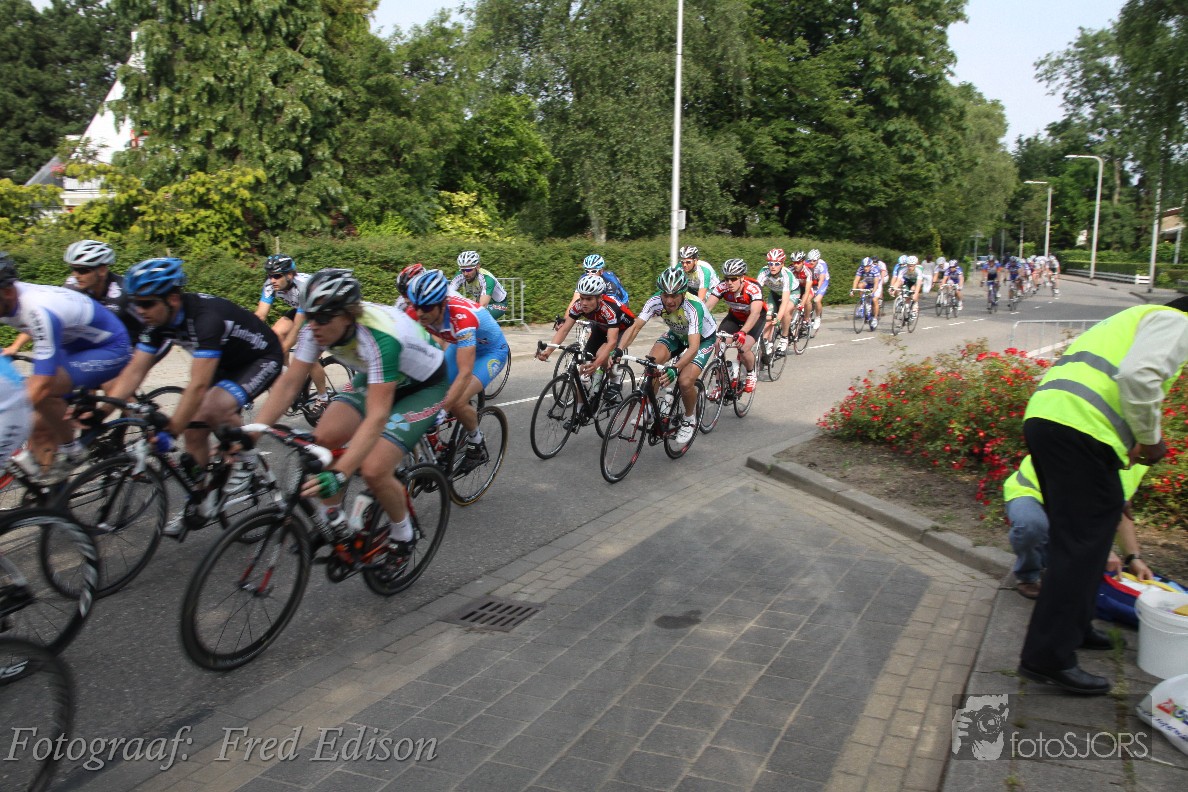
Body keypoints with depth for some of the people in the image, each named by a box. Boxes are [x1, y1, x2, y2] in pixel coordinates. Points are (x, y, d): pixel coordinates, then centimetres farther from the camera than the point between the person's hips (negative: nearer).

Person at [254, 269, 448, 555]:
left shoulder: (380, 338, -39)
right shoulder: (317, 328, -19)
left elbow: (377, 416, -44)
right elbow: (289, 384, -14)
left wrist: (339, 474, -52)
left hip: (423, 386, -6)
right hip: (376, 378, 7)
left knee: (373, 470, -22)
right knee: (324, 437, -17)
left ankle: (402, 535, 8)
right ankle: (332, 521, 5)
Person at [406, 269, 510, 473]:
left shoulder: (461, 316, -40)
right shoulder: (418, 312, -23)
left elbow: (465, 373, -43)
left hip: (491, 351, -6)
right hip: (460, 346, 6)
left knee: (457, 402, -24)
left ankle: (477, 444, 3)